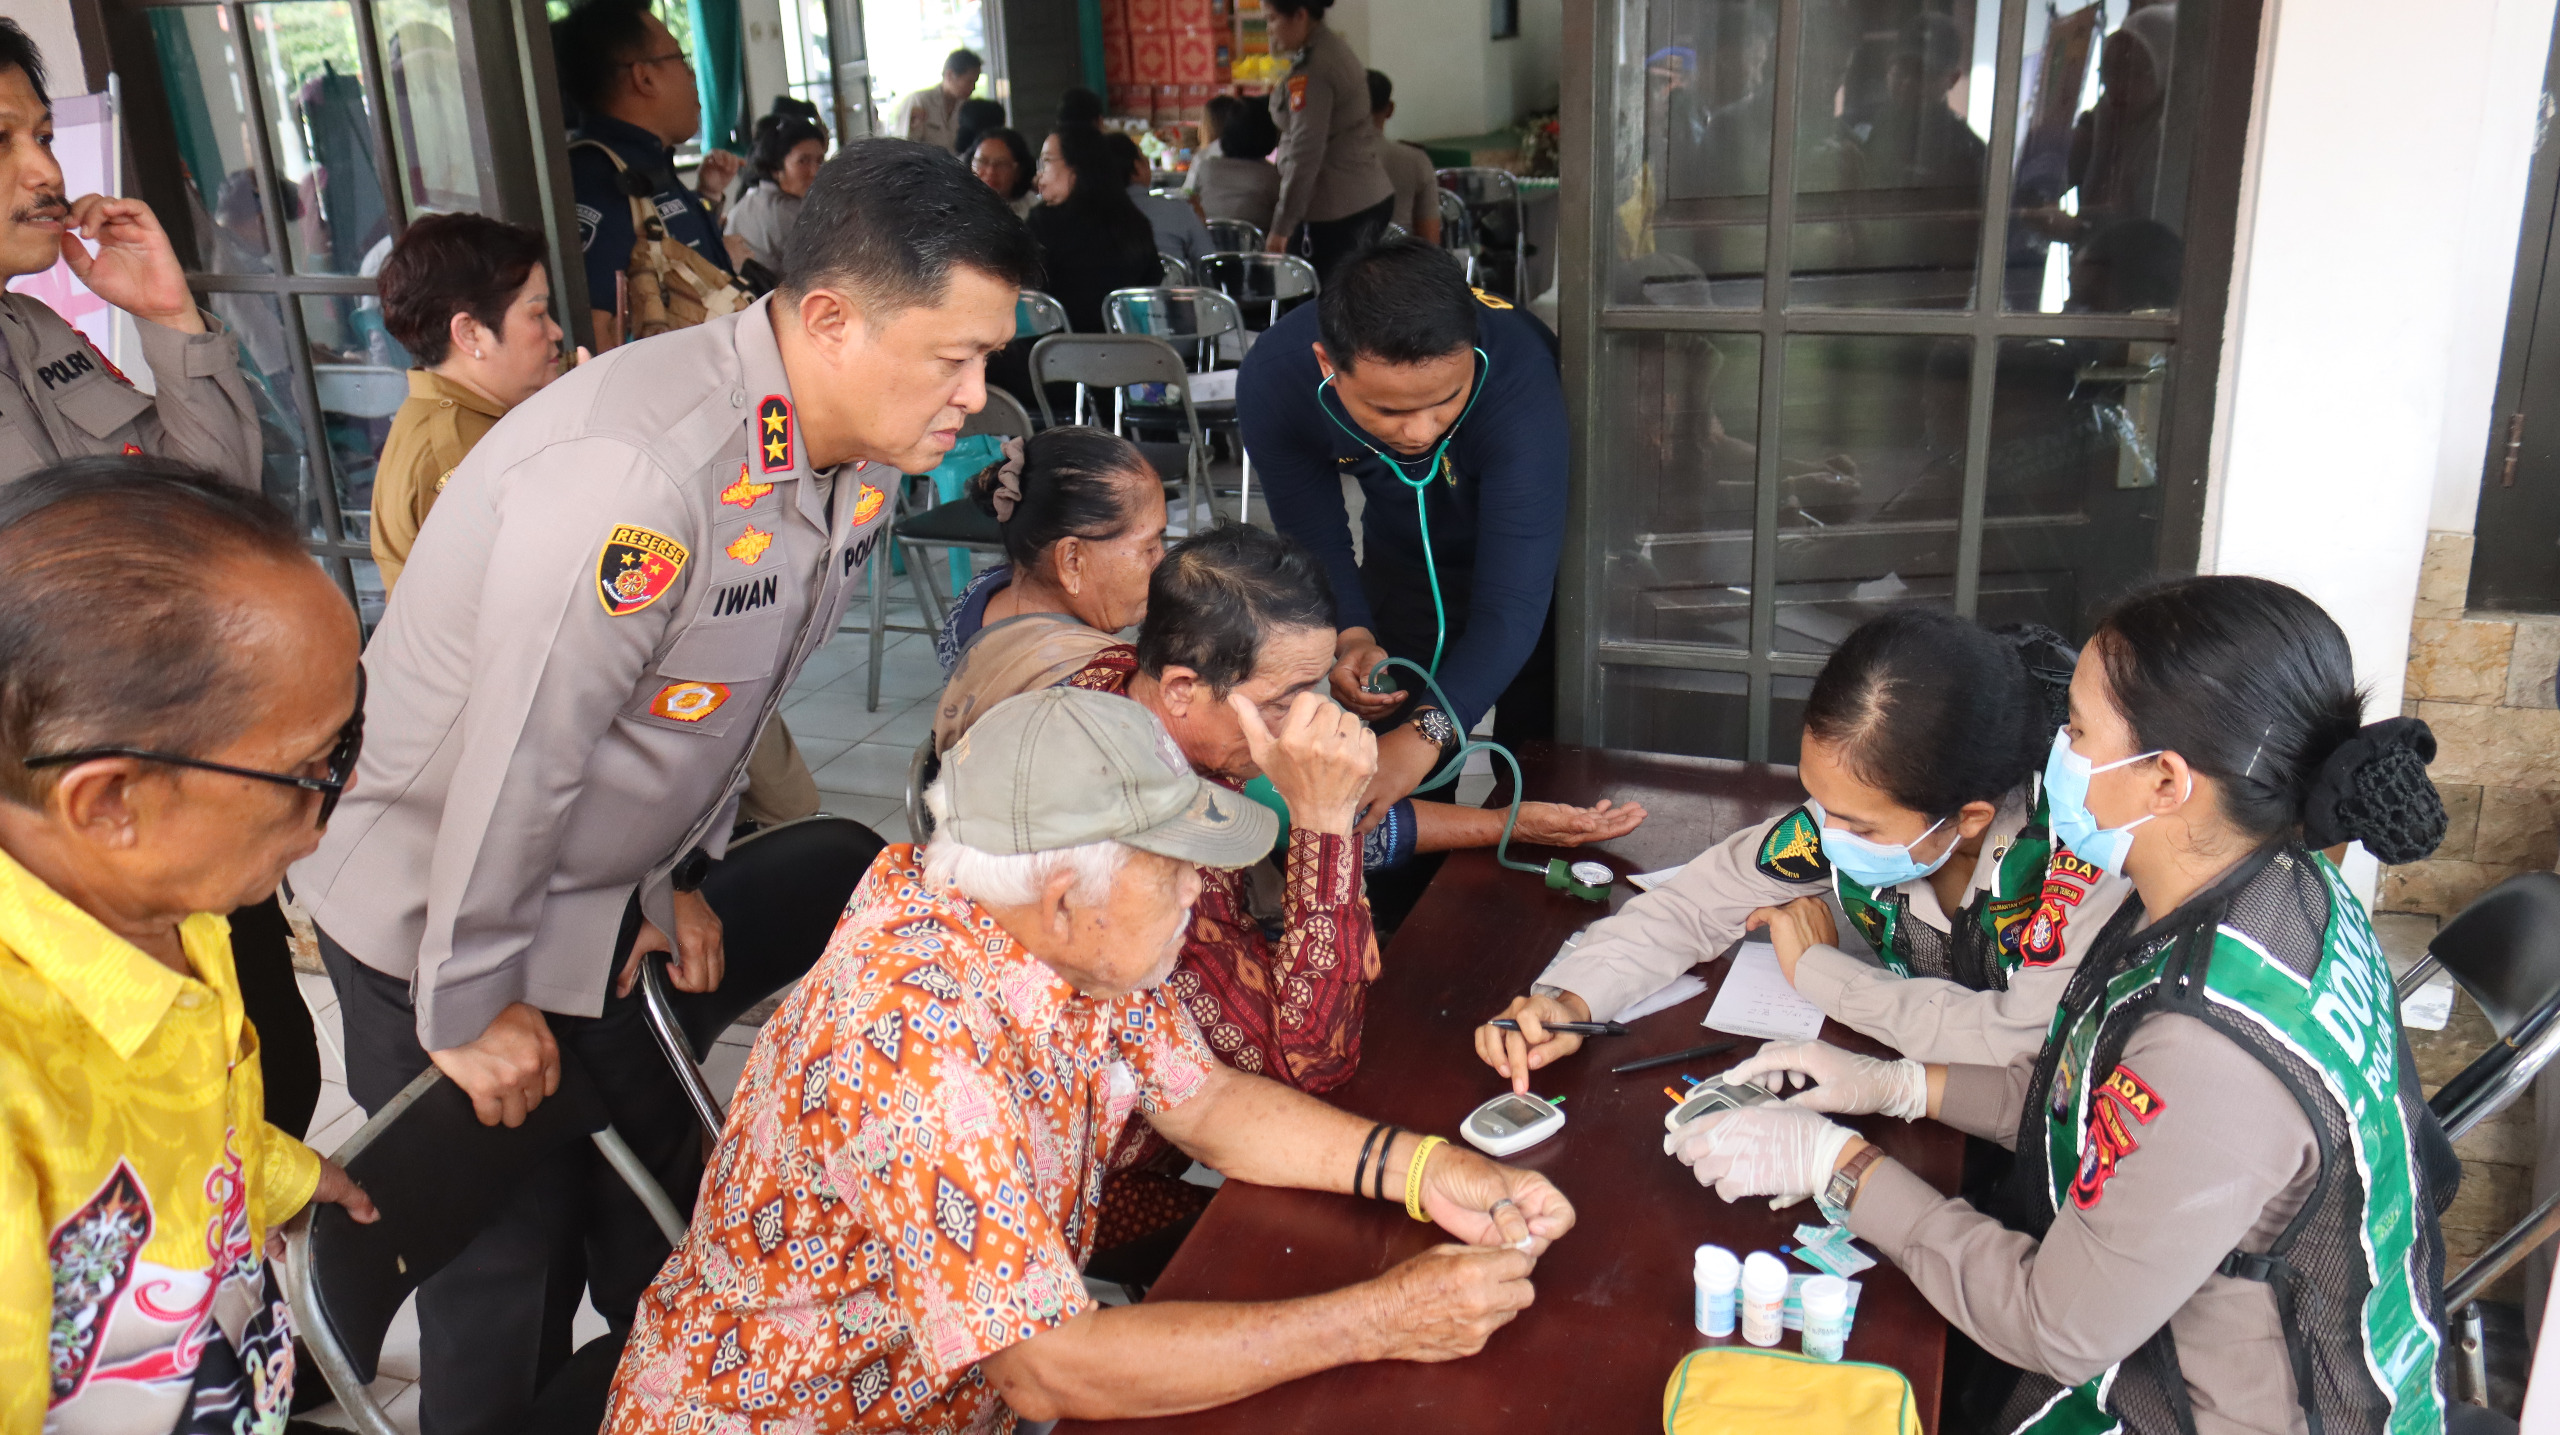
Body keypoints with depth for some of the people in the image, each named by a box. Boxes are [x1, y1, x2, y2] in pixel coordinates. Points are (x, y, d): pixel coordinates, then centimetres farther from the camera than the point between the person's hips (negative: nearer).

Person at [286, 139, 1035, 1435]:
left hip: (605, 909, 7)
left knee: (663, 1225, 17)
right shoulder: (635, 469, -35)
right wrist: (469, 1004, -16)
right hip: (429, 919, -7)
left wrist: (679, 875, 12)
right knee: (502, 1281, 8)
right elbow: (519, 753, -28)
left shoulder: (858, 454, -7)